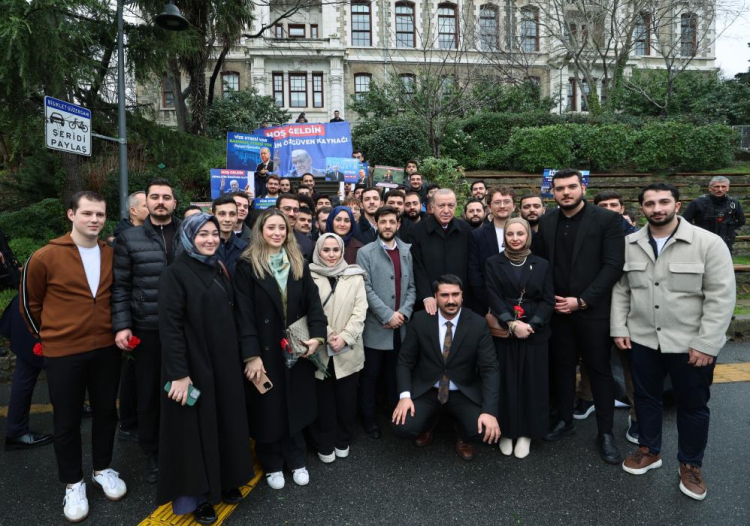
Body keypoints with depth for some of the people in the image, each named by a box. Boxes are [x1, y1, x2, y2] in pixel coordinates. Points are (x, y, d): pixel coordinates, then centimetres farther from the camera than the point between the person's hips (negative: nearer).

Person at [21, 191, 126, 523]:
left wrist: (118, 329, 11)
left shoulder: (112, 255, 0)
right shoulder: (45, 258, -11)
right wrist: (48, 336, 9)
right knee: (67, 422, 12)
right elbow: (30, 303, 2)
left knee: (106, 412, 16)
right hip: (62, 353, -3)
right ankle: (73, 484, 30)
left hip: (106, 349, 3)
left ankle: (103, 470, 36)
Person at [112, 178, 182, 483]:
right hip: (147, 330, 0)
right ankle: (152, 452, 30)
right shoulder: (130, 239, 2)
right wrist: (121, 325, -7)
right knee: (148, 392, 11)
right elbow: (120, 286, 1)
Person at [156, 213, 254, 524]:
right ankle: (196, 494, 24)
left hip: (224, 362, 7)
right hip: (193, 364, -6)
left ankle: (224, 481, 34)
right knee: (196, 427, 7)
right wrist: (179, 373, -21)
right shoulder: (176, 273, -12)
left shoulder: (218, 270, 9)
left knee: (225, 422, 15)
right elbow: (169, 326, -17)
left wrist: (236, 357, 11)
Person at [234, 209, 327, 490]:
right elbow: (244, 313, -13)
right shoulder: (247, 266, -8)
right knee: (268, 407, 10)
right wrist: (251, 355, -17)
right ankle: (272, 465, 29)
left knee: (295, 403, 14)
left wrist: (317, 335, -12)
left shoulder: (299, 264, 5)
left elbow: (313, 302, 2)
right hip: (265, 349, -3)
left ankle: (296, 460, 32)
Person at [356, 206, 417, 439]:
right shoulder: (365, 253, -4)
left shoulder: (406, 251, 8)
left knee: (395, 373, 17)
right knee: (370, 374, 8)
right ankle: (369, 417, 24)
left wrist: (403, 312, -9)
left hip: (400, 326, 4)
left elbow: (411, 287, 6)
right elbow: (366, 289, -11)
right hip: (375, 326, -3)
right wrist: (388, 315, -16)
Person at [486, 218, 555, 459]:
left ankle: (526, 433, 20)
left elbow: (548, 300, 2)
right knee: (505, 382, 3)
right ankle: (505, 431, 18)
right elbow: (493, 297, -5)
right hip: (503, 332, -1)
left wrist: (530, 324, -12)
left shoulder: (541, 264, 7)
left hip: (535, 333, 1)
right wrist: (512, 323, -17)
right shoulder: (493, 263, 3)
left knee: (532, 383, 5)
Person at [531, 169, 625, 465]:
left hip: (593, 310, -3)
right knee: (562, 366, 14)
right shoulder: (547, 222, 6)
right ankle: (565, 420, 31)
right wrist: (548, 298, -2)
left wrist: (582, 301, -15)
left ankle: (605, 433, 21)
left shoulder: (607, 220, -6)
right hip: (557, 309, 4)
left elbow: (614, 266, -11)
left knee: (599, 370, 7)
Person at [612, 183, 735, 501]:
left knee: (693, 405, 13)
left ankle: (691, 465, 33)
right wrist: (618, 328, -1)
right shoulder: (629, 245, 1)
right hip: (642, 340, 3)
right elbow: (620, 289, 6)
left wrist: (706, 344, -16)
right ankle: (649, 450, 37)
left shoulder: (709, 243, -10)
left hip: (691, 344, -3)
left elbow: (721, 297, -12)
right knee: (646, 397, 17)